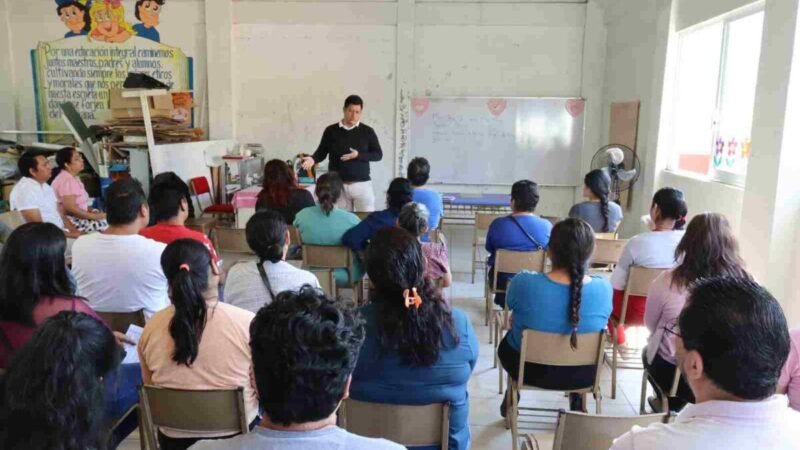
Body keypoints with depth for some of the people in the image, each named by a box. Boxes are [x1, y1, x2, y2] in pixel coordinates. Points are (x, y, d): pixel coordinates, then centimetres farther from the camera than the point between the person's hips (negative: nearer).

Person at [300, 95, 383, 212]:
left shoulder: (367, 131, 3)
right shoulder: (331, 130, 4)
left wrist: (358, 155, -13)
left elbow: (378, 155, 2)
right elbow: (322, 152, 7)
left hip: (362, 184, 0)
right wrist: (313, 159, -15)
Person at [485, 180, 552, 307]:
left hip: (502, 280, -1)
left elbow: (489, 249, 0)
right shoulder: (547, 226, -16)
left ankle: (503, 300, 43)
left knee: (489, 260, 29)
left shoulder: (498, 224, -19)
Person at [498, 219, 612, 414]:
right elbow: (601, 323, 0)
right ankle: (577, 404, 45)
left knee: (507, 341, 33)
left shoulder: (524, 282, -28)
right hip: (582, 374, 2)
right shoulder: (604, 288, -21)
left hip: (530, 370, -1)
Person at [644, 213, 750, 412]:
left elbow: (651, 326, -1)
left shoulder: (666, 281, -20)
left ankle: (669, 405, 42)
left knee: (648, 351, 30)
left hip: (673, 373, -2)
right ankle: (673, 404, 46)